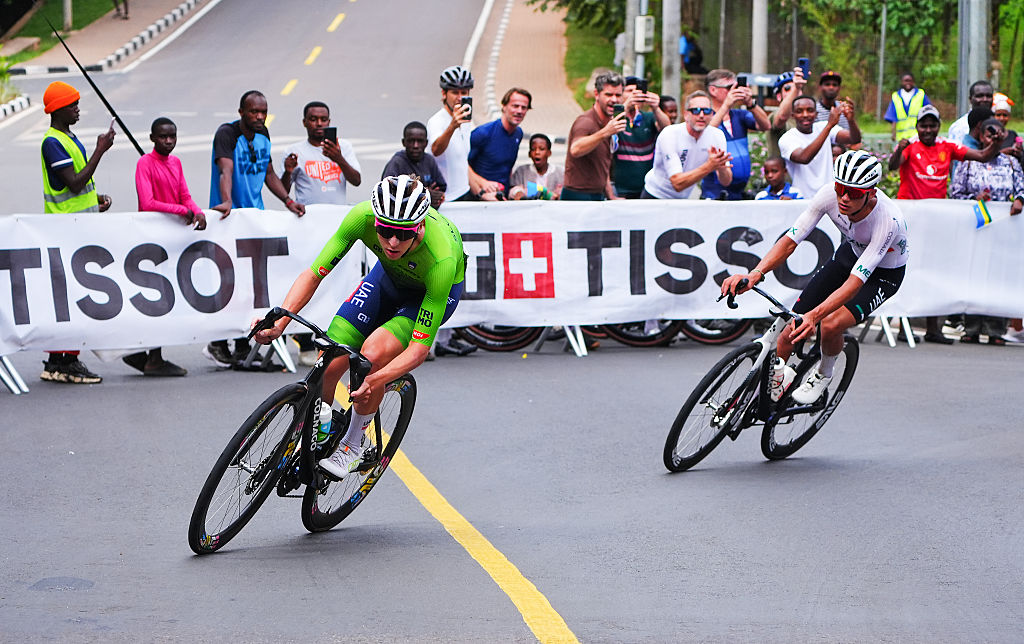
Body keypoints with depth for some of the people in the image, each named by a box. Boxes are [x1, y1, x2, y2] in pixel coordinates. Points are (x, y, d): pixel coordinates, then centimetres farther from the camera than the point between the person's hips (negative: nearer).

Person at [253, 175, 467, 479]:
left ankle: (354, 446, -3)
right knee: (328, 364, -10)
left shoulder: (440, 257, -42)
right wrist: (279, 322, -41)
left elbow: (419, 348, -38)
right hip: (390, 275, 4)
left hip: (436, 291, -4)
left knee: (374, 352, -28)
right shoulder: (363, 216, -34)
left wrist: (375, 380, -53)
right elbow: (313, 273, -27)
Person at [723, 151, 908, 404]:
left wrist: (814, 315, -56)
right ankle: (774, 378, 21)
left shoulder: (888, 220, -39)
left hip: (884, 273, -5)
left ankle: (823, 373, 5)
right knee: (793, 327, -5)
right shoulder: (830, 195, -27)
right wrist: (755, 274, -42)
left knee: (831, 324, -27)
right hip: (850, 253, 5)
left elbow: (855, 282, -43)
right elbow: (790, 240, -25)